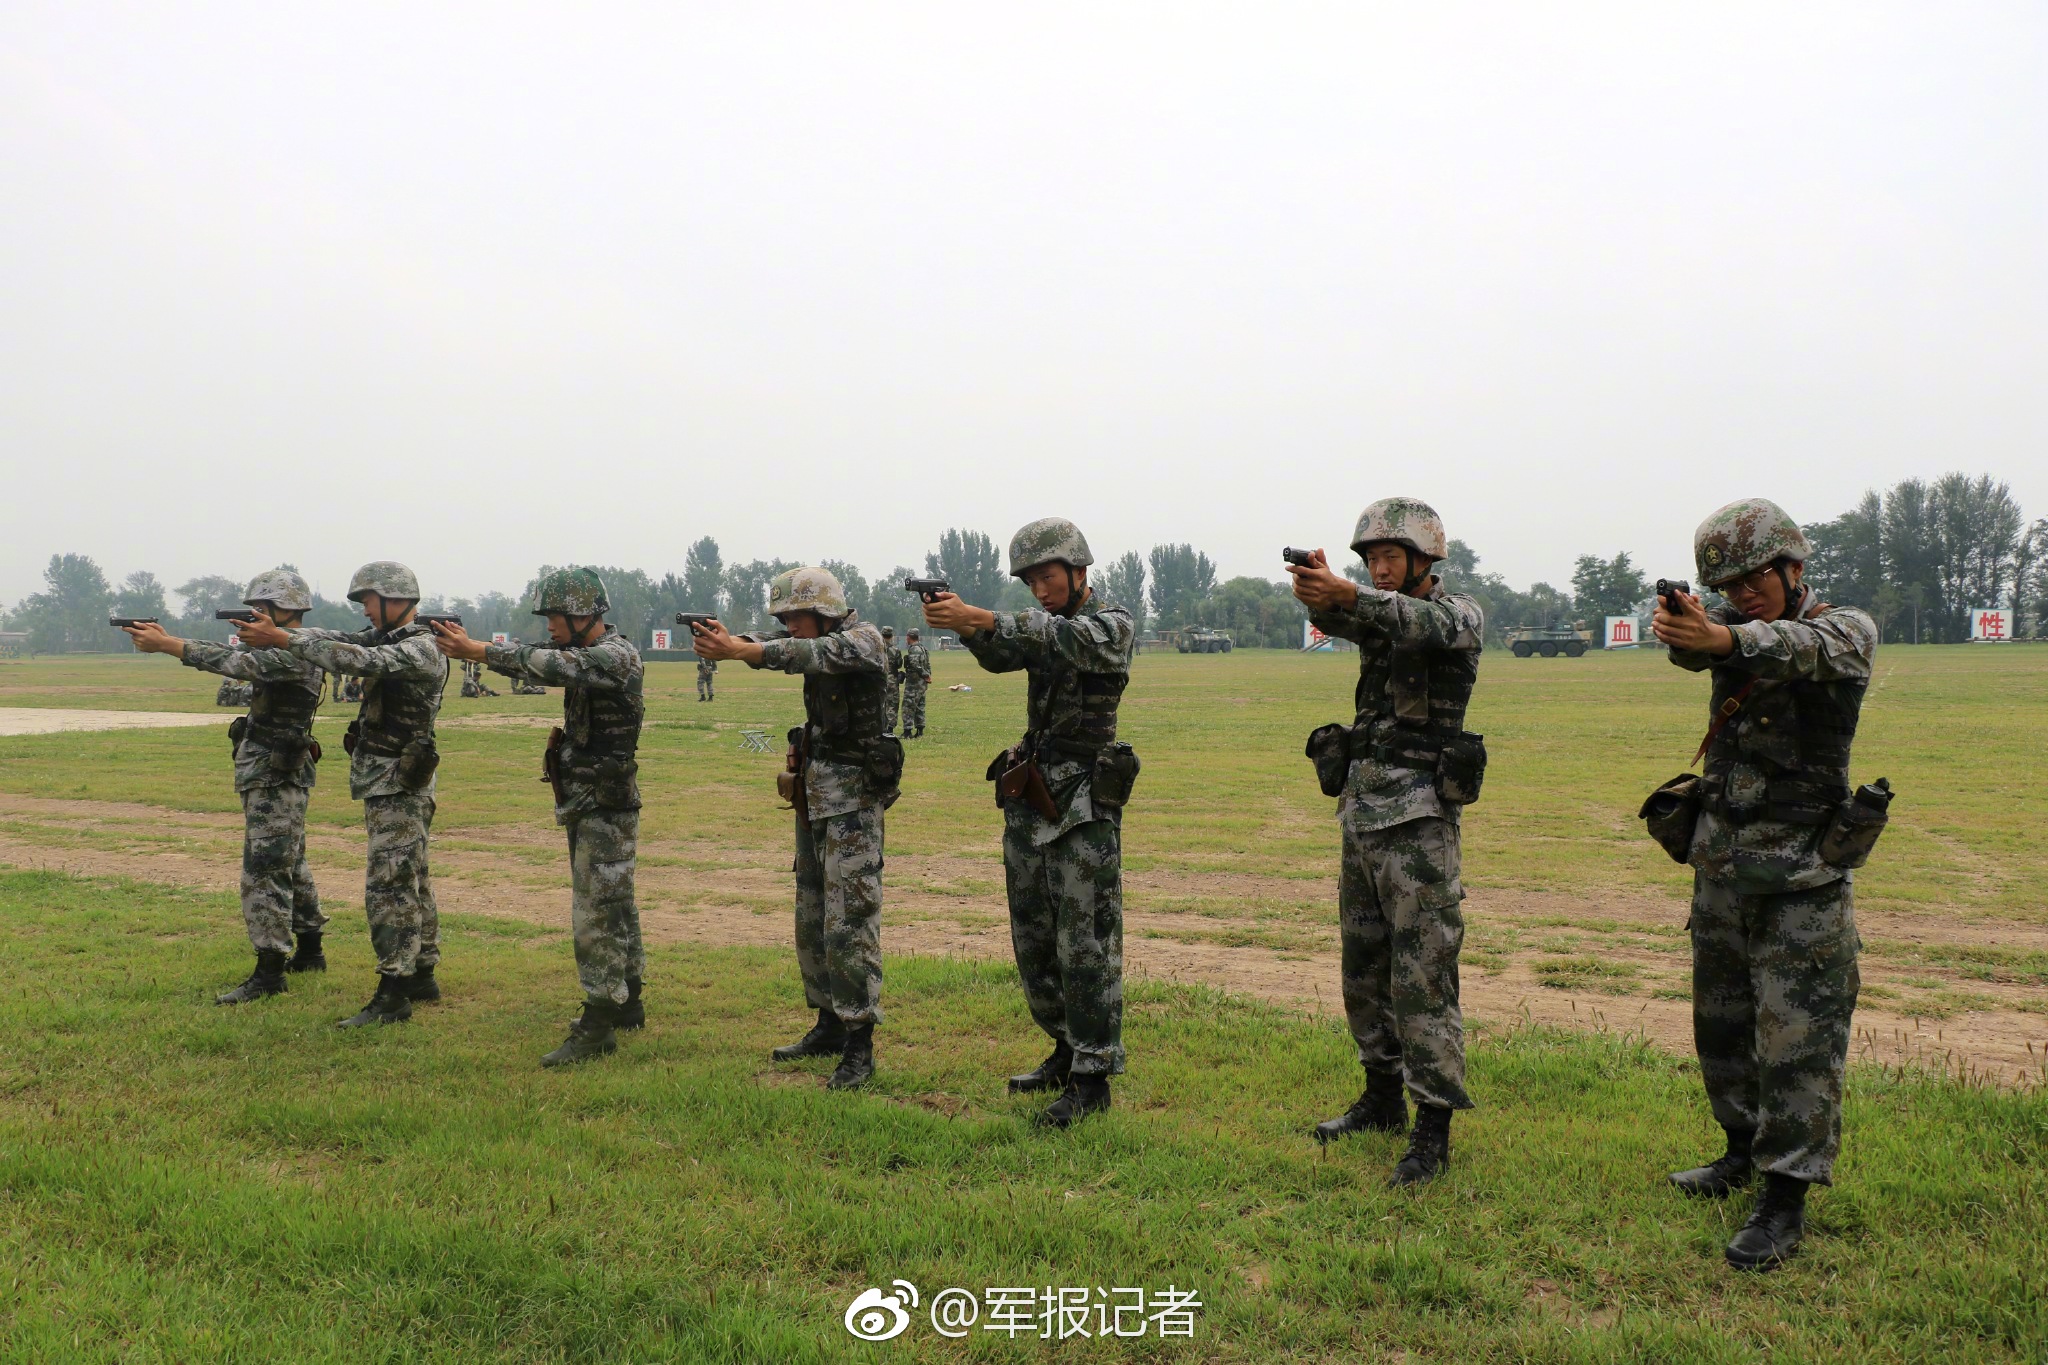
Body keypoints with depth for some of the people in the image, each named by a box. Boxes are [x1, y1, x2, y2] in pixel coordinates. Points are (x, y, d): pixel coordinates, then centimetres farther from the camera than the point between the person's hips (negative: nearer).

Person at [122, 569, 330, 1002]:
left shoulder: (297, 655, -18)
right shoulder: (278, 651, 16)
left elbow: (235, 663, -27)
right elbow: (233, 661, 12)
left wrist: (164, 644, -27)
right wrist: (164, 640, 0)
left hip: (275, 779, -11)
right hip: (275, 775, 11)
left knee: (264, 871, -9)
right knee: (289, 865, 18)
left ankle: (269, 971, -7)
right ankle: (309, 949, 28)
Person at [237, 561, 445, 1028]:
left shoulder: (419, 650, -17)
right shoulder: (384, 640, 14)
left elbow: (356, 660, -28)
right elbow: (339, 640, 6)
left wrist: (281, 639, -26)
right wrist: (274, 633, -8)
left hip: (398, 787, -10)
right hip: (388, 783, 10)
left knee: (389, 887, -10)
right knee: (411, 883, 15)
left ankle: (393, 996, -8)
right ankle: (422, 975, 23)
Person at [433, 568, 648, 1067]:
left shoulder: (616, 656, -17)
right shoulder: (585, 653, 13)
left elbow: (552, 667, -29)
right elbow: (537, 661, 6)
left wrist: (477, 650, -28)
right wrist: (470, 648, -9)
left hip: (606, 808, -10)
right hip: (587, 804, 10)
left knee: (596, 913, -8)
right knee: (614, 906, 17)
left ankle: (598, 1026, -4)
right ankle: (626, 1002, 28)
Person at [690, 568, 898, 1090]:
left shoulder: (862, 640, -12)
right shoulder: (817, 641, 13)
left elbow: (811, 655, -29)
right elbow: (771, 649, 0)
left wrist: (739, 651, -39)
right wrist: (728, 641, -22)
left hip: (854, 798, -9)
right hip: (813, 795, 9)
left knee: (849, 922, -10)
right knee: (812, 919, 13)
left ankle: (859, 1046, -5)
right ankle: (829, 1026, 25)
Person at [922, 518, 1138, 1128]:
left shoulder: (1112, 624, -7)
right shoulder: (1039, 622, 14)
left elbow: (1060, 639, -27)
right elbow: (1001, 655, -6)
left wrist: (978, 617, -38)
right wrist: (966, 626, -28)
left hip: (1083, 804, -7)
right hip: (1028, 798, 7)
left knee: (1085, 944, -5)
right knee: (1032, 941, 13)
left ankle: (1093, 1077, 3)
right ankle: (1068, 1050, 27)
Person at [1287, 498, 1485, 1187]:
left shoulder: (1458, 613, -3)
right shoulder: (1376, 614, 15)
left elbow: (1420, 622, -26)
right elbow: (1336, 618, -8)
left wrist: (1345, 593, -43)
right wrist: (1318, 595, -33)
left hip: (1418, 818, -7)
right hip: (1360, 807, 7)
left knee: (1422, 974, -7)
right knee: (1363, 968, 14)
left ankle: (1433, 1130, -1)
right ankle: (1383, 1098, 27)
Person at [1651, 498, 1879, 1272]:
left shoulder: (1846, 630, -5)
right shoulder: (1733, 627, 8)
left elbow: (1801, 648, -29)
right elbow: (1693, 644, -16)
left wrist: (1724, 640, -50)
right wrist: (1676, 630, -42)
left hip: (1803, 870, -5)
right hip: (1720, 863, 6)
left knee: (1798, 1035, -5)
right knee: (1721, 1026, 15)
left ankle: (1786, 1199, 1)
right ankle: (1745, 1151, 32)